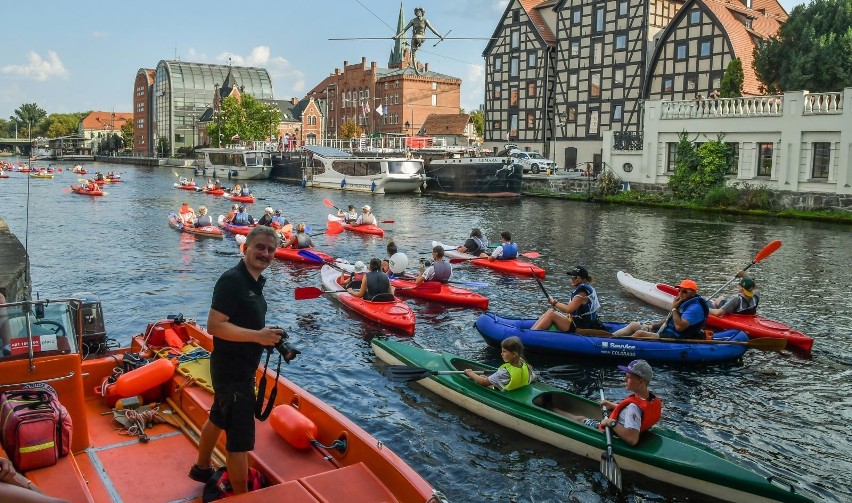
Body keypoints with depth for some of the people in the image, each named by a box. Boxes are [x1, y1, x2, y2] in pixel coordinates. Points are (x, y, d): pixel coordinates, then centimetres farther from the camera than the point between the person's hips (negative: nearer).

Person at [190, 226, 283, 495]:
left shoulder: (255, 281, 8)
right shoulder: (231, 280, -22)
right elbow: (214, 326, -27)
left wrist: (268, 335, 4)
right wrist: (258, 336, -29)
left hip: (240, 368, 10)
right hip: (232, 370, -10)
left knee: (218, 419, 27)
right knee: (240, 438, -3)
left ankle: (202, 469, 47)